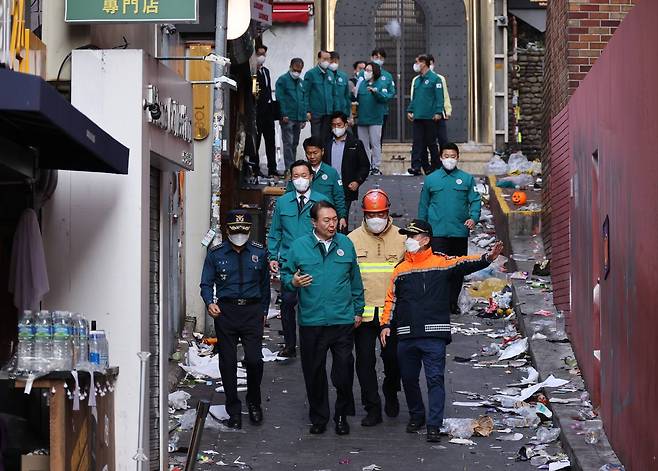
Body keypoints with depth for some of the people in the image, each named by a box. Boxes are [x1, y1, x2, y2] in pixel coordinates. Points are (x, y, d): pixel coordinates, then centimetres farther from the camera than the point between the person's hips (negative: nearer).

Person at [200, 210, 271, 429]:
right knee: (227, 362, 3)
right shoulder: (216, 254, 5)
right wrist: (210, 303, -13)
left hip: (252, 311, 0)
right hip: (225, 311, 0)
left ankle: (253, 401, 16)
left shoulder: (259, 253, 7)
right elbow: (206, 284, 6)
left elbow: (265, 284, 16)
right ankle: (234, 409, 15)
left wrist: (264, 311, 14)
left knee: (254, 360, -10)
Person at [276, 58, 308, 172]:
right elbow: (280, 98, -10)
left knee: (294, 144, 10)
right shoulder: (283, 80, -3)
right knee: (288, 143, -9)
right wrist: (284, 114, -17)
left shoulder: (301, 82, 17)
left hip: (298, 119, 7)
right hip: (287, 118, -7)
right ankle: (289, 169, -11)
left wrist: (304, 118, 14)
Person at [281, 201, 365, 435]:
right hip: (311, 322, 0)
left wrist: (358, 310, 12)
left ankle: (342, 415, 21)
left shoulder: (346, 244, 5)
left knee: (344, 371, 2)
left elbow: (355, 281, 12)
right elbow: (285, 274, 7)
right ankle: (318, 417, 23)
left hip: (343, 321, 0)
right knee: (314, 372, 8)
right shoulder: (300, 246, 0)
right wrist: (293, 282, -15)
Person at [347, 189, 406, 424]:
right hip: (363, 313, 0)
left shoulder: (400, 239, 1)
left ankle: (391, 392, 35)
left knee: (393, 358, 7)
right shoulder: (352, 240, 1)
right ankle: (372, 408, 11)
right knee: (365, 361, 2)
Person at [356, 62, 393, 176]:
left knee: (375, 144, -1)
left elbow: (385, 98, -13)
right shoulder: (361, 83, 10)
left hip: (375, 119, -4)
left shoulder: (381, 84, -1)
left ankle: (376, 167, 4)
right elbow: (356, 99, 11)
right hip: (362, 118, 4)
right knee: (363, 145, 9)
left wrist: (375, 92, -25)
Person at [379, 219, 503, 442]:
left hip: (434, 335, -4)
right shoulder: (401, 269, 13)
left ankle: (434, 425, -3)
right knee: (409, 378, 13)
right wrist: (386, 324, 8)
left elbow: (464, 264, -13)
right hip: (406, 336, 4)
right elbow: (392, 299, 18)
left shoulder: (442, 263, 1)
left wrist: (488, 258, -31)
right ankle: (416, 415, 32)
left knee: (435, 379, -6)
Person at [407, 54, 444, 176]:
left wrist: (438, 112, -16)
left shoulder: (435, 78, -5)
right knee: (418, 142, -1)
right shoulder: (417, 80, 16)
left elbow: (439, 97, -10)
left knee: (431, 142, 2)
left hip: (430, 117, -6)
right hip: (418, 116, 6)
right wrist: (410, 110, 12)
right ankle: (416, 167, -5)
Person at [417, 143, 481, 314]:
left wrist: (473, 217, -15)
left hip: (460, 231, 2)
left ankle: (453, 302, 23)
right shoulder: (430, 179, 6)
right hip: (437, 232, -2)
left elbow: (475, 200, 5)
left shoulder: (467, 179, 6)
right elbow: (423, 205, 11)